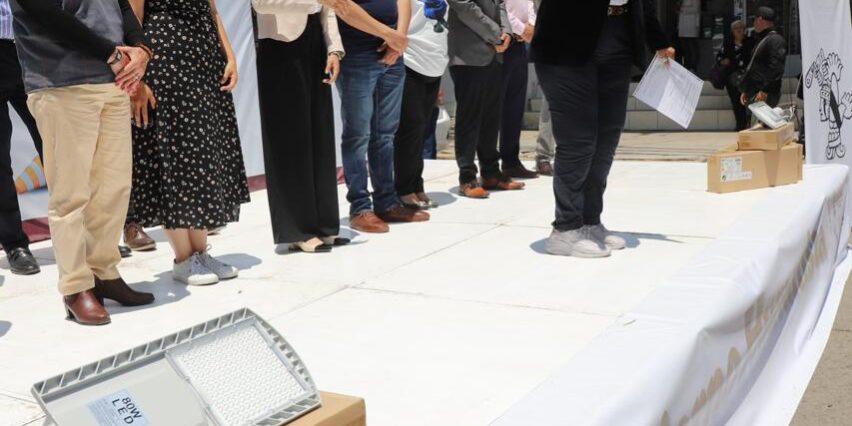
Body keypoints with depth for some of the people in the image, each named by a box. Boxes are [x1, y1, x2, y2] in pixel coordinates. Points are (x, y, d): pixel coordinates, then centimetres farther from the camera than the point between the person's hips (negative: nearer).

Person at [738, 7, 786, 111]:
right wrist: (744, 90, 21)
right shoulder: (760, 40, 21)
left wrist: (765, 90, -24)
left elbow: (776, 69, -20)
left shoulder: (776, 40, -10)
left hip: (765, 96, -10)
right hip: (753, 94, 10)